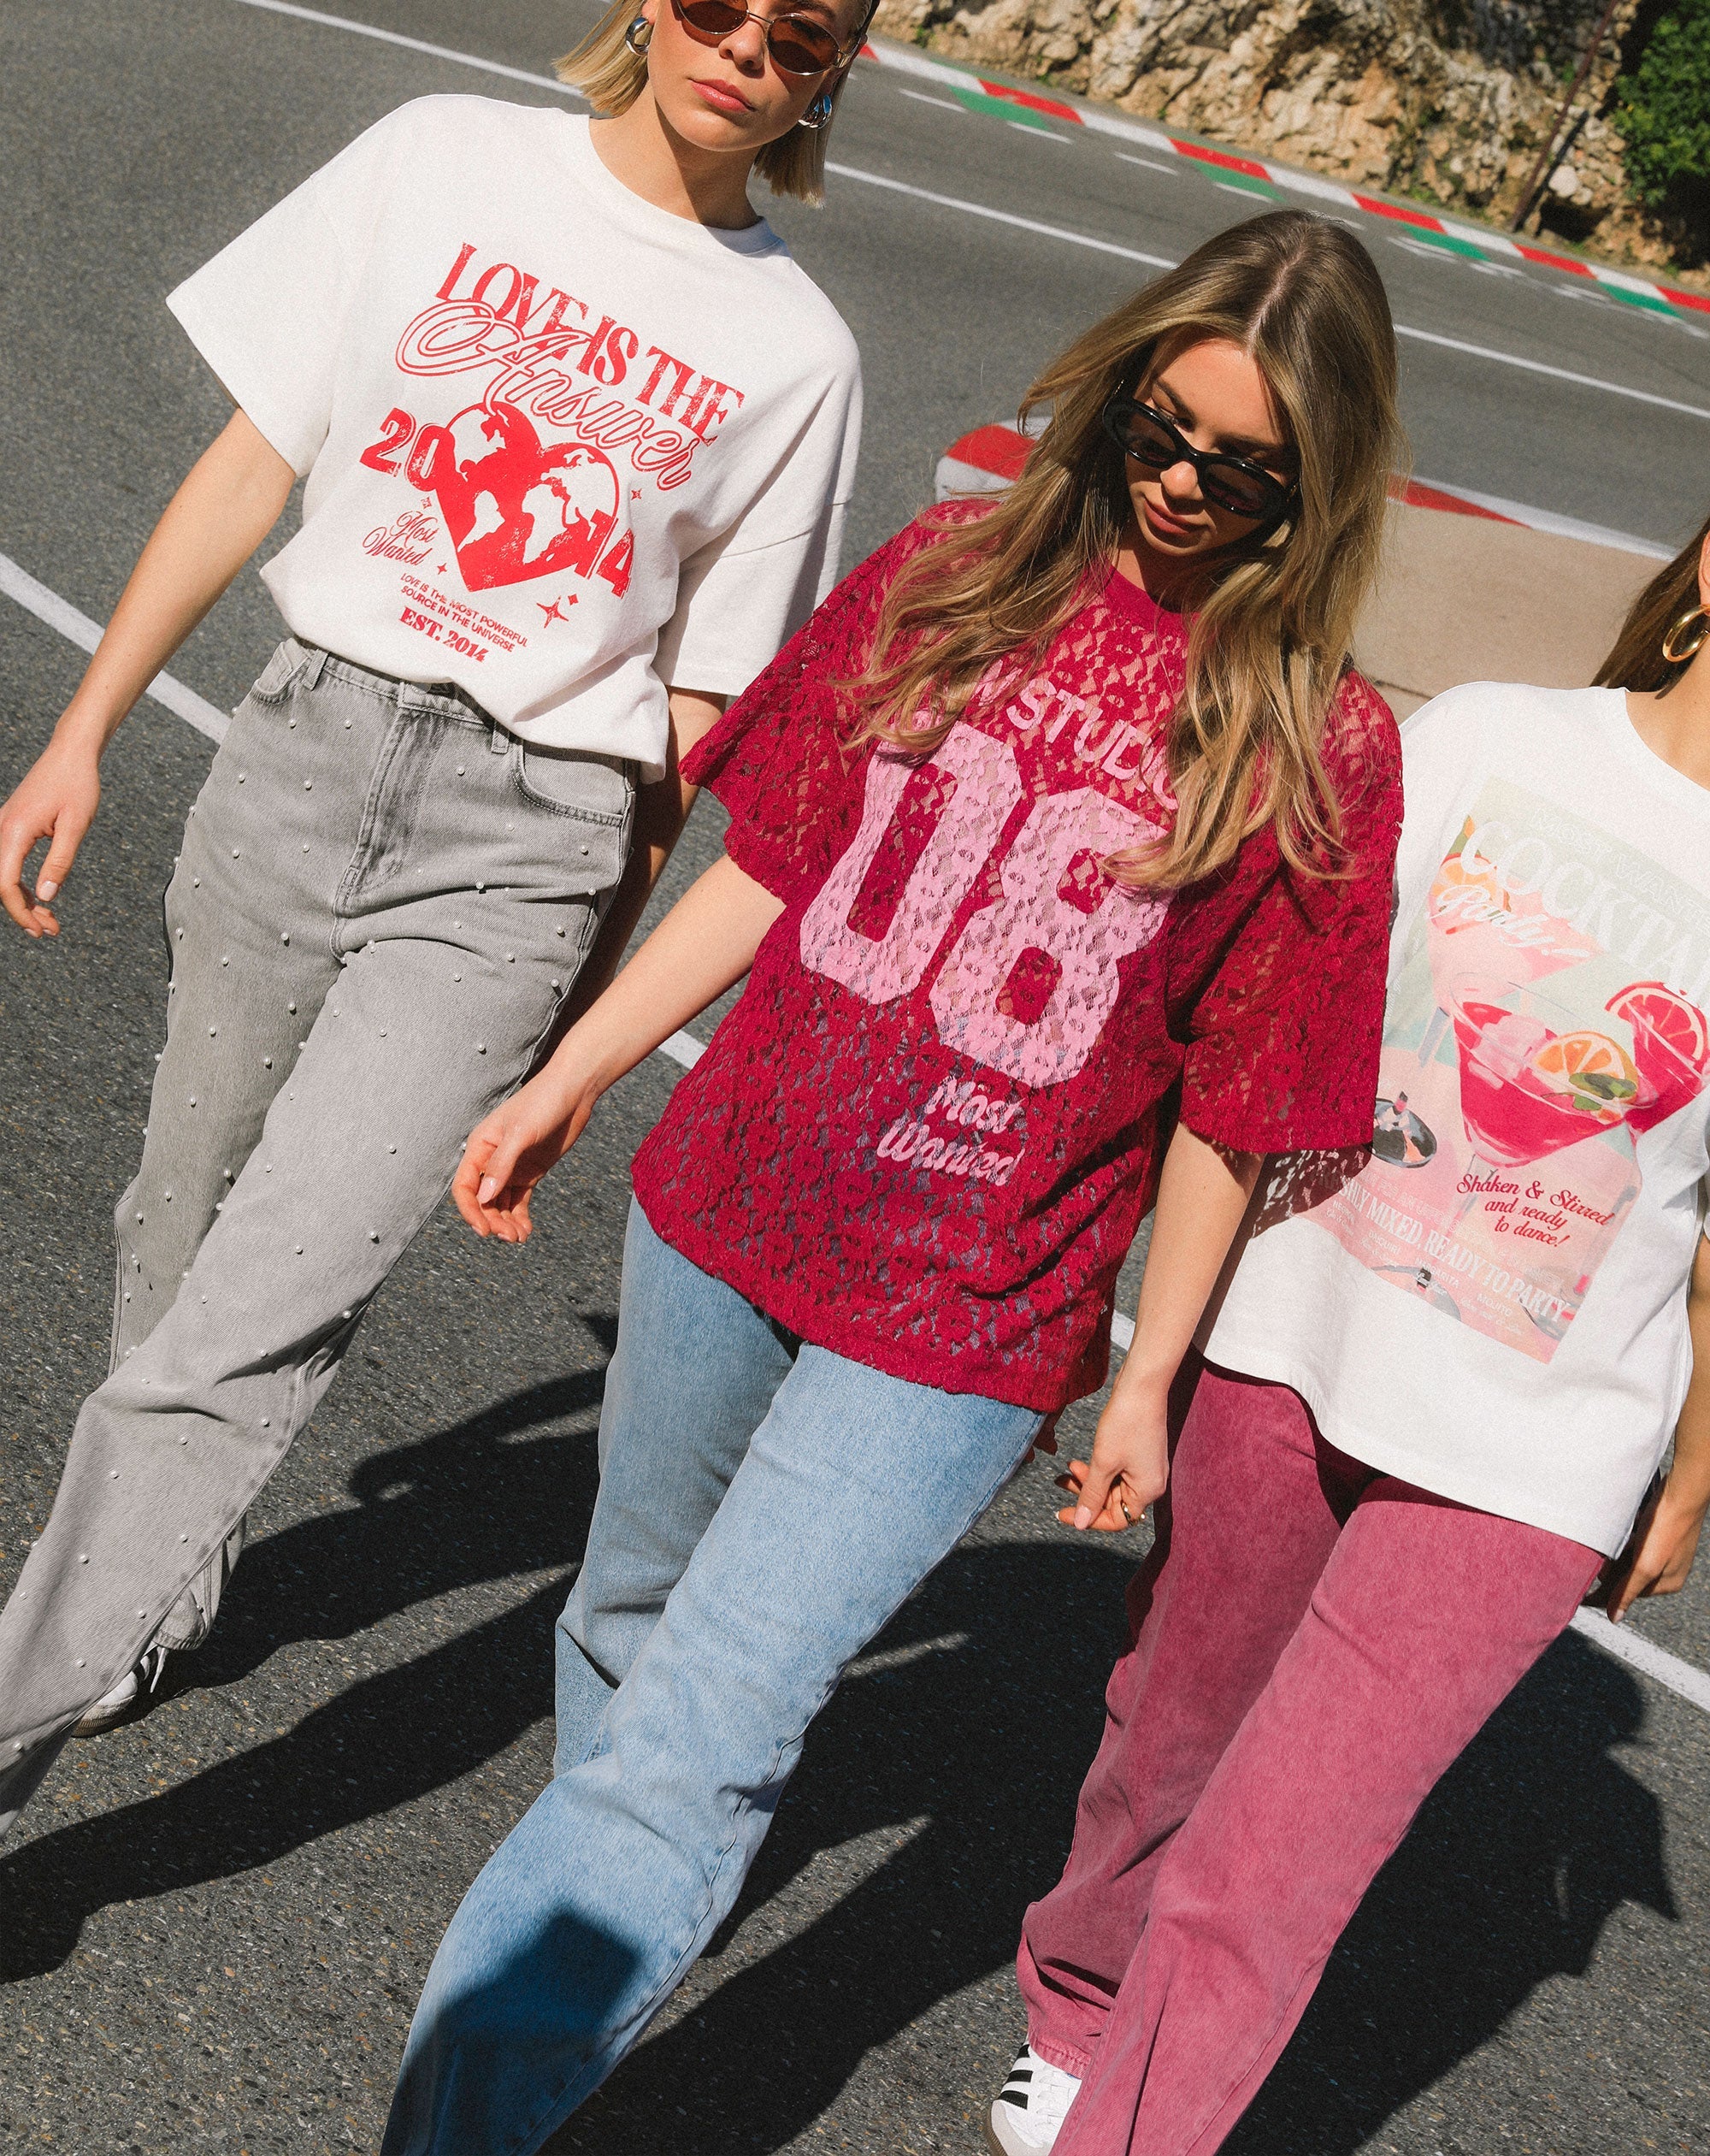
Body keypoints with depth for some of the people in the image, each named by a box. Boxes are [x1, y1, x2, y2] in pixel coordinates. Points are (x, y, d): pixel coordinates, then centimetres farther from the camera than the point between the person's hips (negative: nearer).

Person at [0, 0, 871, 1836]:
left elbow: (699, 695, 5)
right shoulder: (446, 162, 5)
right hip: (303, 743, 3)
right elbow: (254, 460, 7)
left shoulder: (797, 356, 2)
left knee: (255, 1321, -13)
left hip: (524, 848, -3)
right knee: (181, 1236, 15)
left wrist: (583, 1017, 5)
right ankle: (155, 1580, 41)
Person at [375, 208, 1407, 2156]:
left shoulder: (1319, 751, -10)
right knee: (631, 1613, 25)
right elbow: (771, 865, 6)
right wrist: (568, 1080, 7)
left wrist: (1151, 1372, 3)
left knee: (692, 1744, -9)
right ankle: (608, 1931, 52)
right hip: (725, 1210, 5)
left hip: (963, 1332, -4)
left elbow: (1229, 1107, -4)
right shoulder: (955, 577, -1)